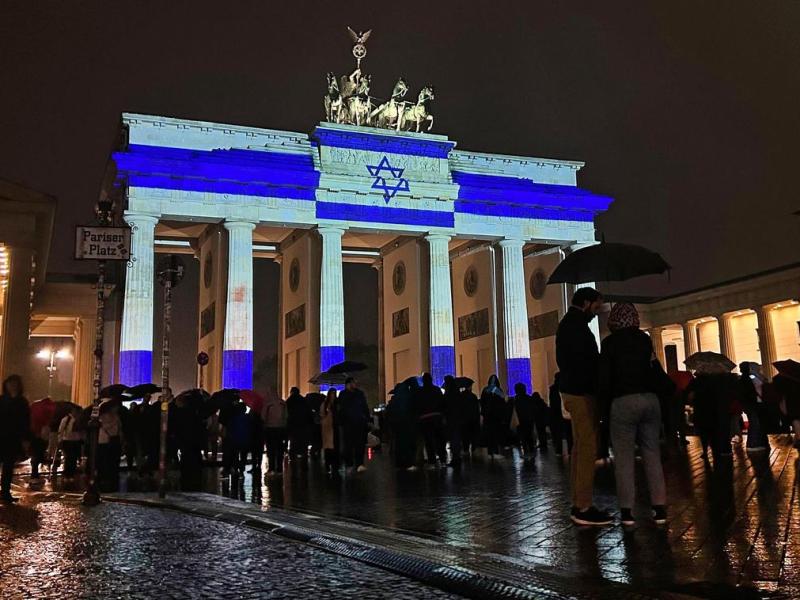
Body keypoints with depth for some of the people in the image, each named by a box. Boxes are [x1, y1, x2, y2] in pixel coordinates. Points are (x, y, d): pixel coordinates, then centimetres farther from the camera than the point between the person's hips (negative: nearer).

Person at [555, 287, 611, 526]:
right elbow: (586, 361, -18)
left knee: (580, 447, 12)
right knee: (587, 448, -10)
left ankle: (578, 504, 15)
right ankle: (583, 508, -8)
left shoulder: (569, 323, 20)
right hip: (581, 393, -11)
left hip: (574, 391, 11)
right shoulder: (576, 325, -13)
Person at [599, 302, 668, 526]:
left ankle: (627, 510, 2)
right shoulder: (645, 339, 10)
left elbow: (604, 378, -4)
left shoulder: (609, 342, -2)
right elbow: (655, 371, 10)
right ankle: (660, 508, 9)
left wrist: (606, 399, 10)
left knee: (624, 457, 2)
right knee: (652, 454, 9)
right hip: (650, 399, 4)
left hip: (624, 401, -4)